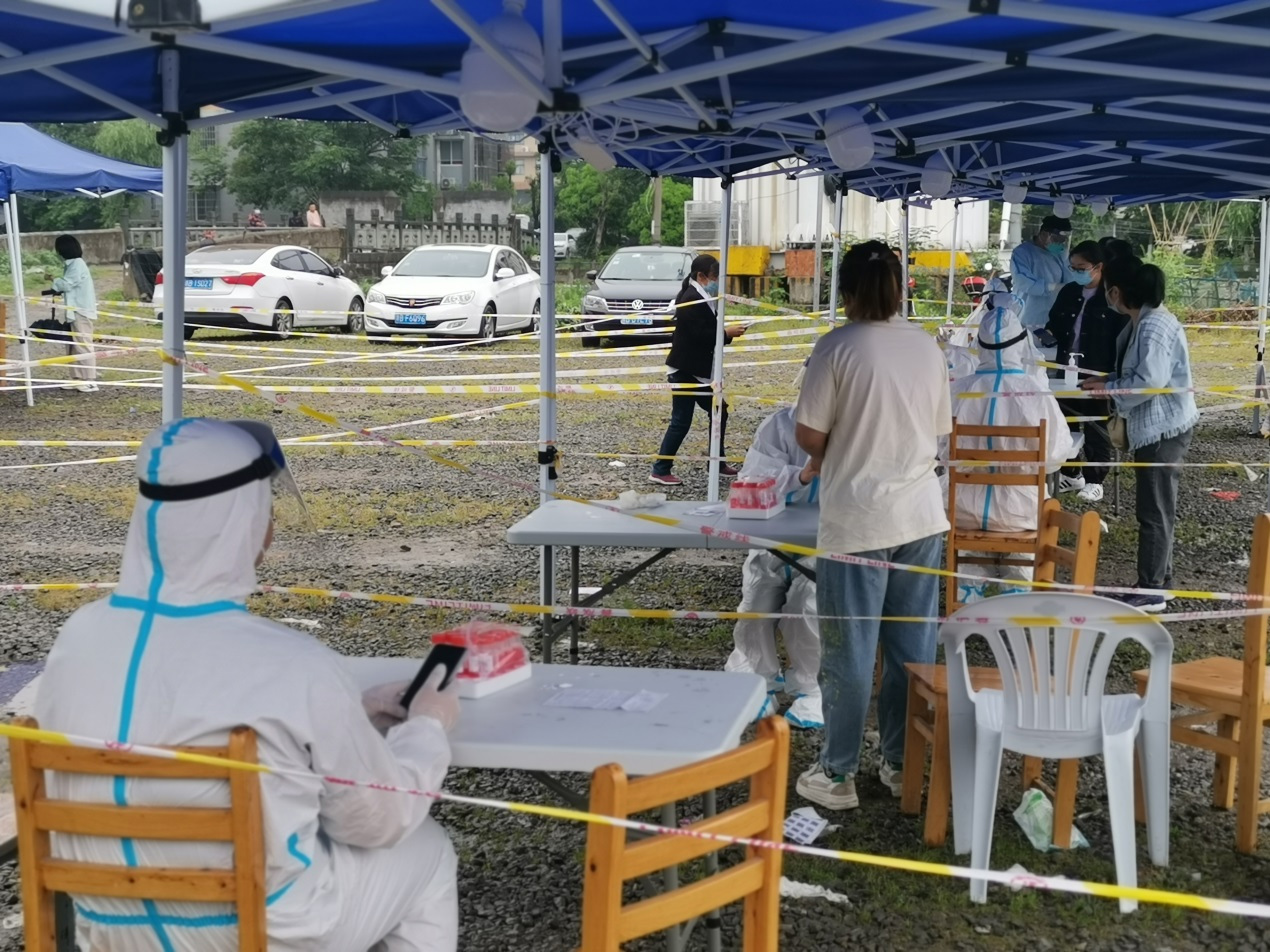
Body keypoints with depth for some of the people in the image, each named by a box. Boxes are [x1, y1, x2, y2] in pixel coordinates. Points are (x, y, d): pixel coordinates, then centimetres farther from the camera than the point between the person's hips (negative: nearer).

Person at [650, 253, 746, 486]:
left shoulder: (701, 298, 13)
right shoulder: (691, 301, -18)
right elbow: (700, 335, -25)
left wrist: (725, 331, 5)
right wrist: (727, 334, -18)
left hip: (698, 370, 11)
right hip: (685, 371, -11)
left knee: (718, 411, 16)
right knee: (681, 421, -7)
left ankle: (717, 461, 27)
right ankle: (660, 470, 0)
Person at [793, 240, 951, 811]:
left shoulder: (838, 346, -11)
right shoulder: (927, 346, 4)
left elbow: (808, 434, -10)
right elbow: (939, 430, 11)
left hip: (857, 520, -5)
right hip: (921, 516, 5)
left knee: (849, 652, 4)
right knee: (913, 647, 13)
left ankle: (837, 776, 13)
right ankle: (904, 765, 23)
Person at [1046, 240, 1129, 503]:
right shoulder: (1068, 292, 8)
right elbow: (1055, 322, 20)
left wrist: (1115, 373, -17)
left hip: (1098, 374, -6)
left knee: (1096, 428, 5)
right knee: (1066, 423, 14)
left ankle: (1094, 480, 14)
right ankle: (1071, 473, 29)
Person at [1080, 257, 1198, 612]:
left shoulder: (1154, 325, -21)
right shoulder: (1142, 321, 10)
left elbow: (1150, 381, -26)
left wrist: (1108, 388, -14)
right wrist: (1108, 380, 6)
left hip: (1164, 428, -10)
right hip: (1154, 427, 10)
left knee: (1154, 511, -3)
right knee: (1157, 509, 17)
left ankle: (1150, 592, 4)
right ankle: (1159, 581, 27)